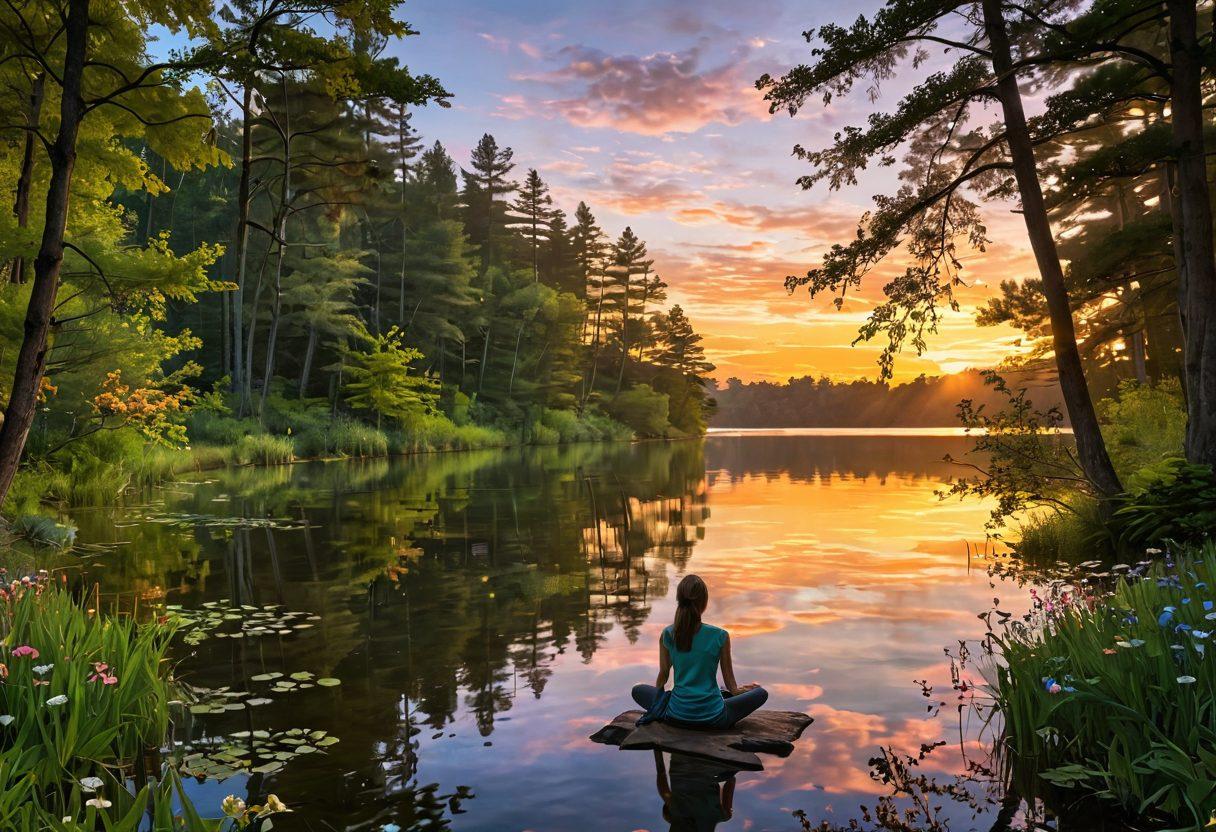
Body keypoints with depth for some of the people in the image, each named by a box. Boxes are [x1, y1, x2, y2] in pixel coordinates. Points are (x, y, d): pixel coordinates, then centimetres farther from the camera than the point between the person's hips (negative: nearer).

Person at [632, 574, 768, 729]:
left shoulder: (668, 635, -7)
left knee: (638, 690, 25)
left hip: (676, 716, 0)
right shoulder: (720, 636, -12)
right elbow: (730, 683, 1)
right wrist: (737, 690, 24)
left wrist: (658, 691, 30)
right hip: (713, 719, 0)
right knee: (761, 693, 20)